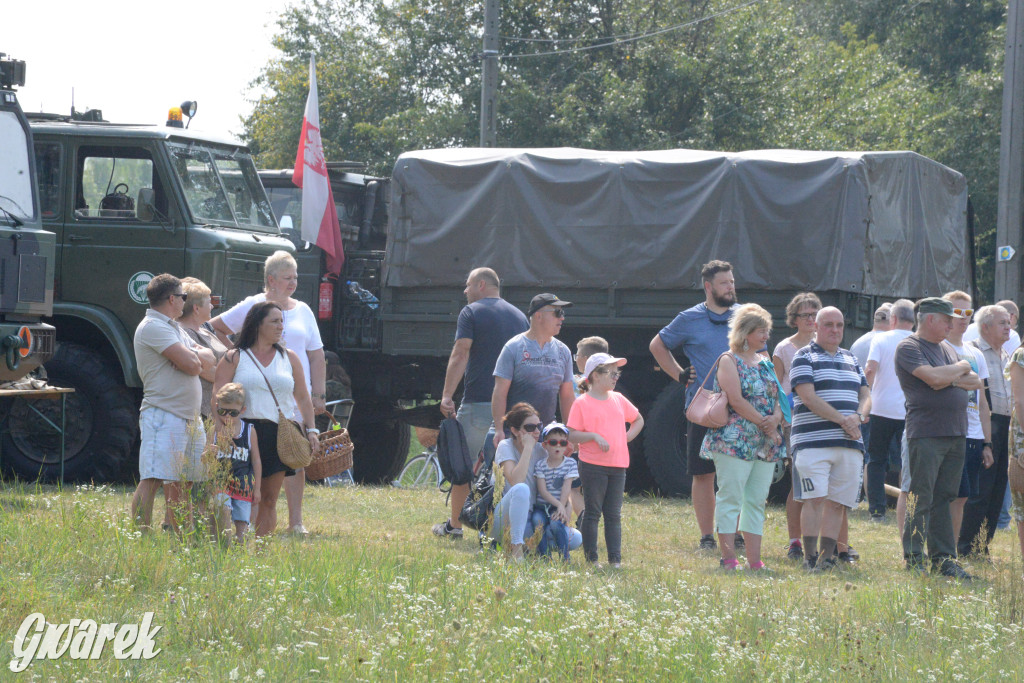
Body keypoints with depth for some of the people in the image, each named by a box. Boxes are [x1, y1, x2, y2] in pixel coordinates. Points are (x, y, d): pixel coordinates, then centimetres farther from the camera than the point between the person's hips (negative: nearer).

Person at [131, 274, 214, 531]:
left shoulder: (173, 327, 22)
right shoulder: (152, 327, -10)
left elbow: (208, 359, 15)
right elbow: (191, 364, -18)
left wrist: (194, 356, -7)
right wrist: (193, 357, 5)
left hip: (188, 417, 10)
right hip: (163, 415, -10)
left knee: (182, 483, 13)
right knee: (152, 480, -13)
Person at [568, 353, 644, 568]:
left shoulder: (619, 400, 13)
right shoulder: (582, 403, -4)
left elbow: (638, 419, 26)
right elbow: (572, 435, -8)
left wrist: (627, 437, 10)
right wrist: (594, 436, -22)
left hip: (618, 465, 5)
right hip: (593, 465, -5)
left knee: (614, 515, 7)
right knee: (592, 513, 0)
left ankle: (615, 559, 8)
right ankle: (591, 559, 4)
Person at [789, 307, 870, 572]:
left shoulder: (851, 360, 21)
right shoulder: (804, 357, 2)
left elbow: (865, 396, 18)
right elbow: (808, 397, -10)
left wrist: (858, 417, -6)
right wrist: (842, 421, -14)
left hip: (850, 442, 5)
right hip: (814, 441, -5)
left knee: (837, 502, 3)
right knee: (814, 498, -11)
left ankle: (826, 557, 6)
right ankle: (810, 557, -11)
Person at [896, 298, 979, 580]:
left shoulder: (946, 348, 20)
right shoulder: (909, 348, -5)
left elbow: (975, 382, 13)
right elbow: (933, 377, -20)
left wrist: (951, 380, -5)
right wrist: (962, 369, -2)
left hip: (956, 434, 7)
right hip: (926, 433, -7)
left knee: (944, 498, 8)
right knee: (921, 499, -7)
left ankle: (943, 558, 10)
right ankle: (913, 559, -3)